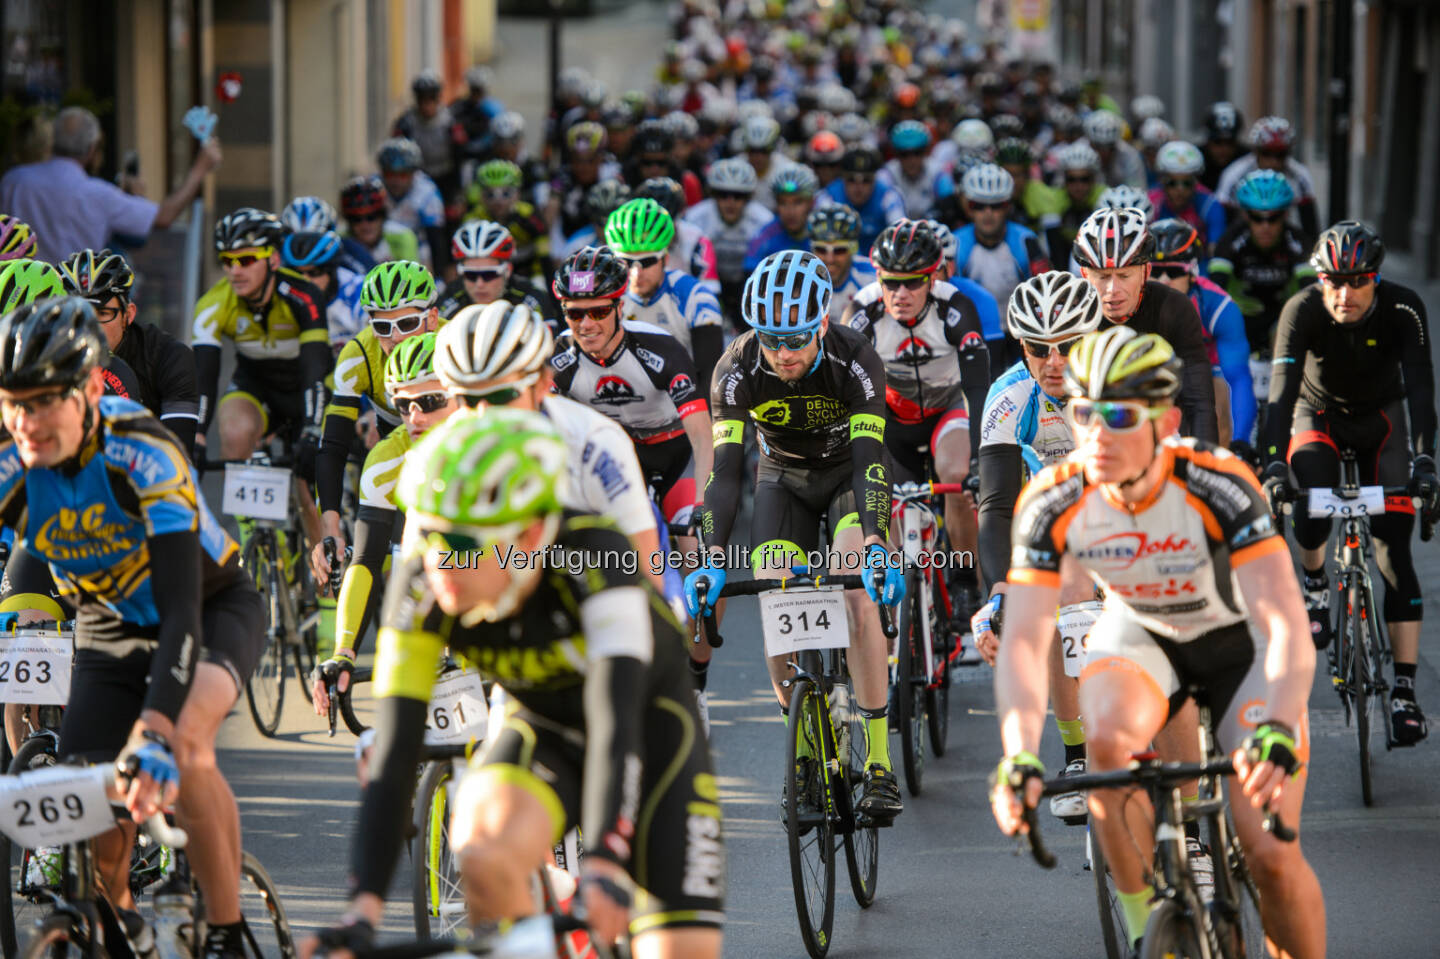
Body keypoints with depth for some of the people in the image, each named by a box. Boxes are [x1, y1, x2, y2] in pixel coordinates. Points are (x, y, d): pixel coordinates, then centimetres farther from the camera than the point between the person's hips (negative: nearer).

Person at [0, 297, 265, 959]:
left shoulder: (142, 455, -34)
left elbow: (181, 607, -41)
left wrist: (157, 734, -55)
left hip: (212, 610, -4)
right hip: (110, 631, 4)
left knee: (184, 743, -34)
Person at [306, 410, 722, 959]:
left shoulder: (593, 559, -35)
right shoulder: (420, 590, -25)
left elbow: (616, 719, -44)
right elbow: (394, 756, -25)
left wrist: (603, 863, -57)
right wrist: (365, 904, -36)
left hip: (649, 725, -2)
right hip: (547, 730, 2)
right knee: (483, 858, -32)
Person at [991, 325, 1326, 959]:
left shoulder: (1218, 487, -34)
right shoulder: (1053, 502, -25)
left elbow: (1286, 627, -41)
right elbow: (1024, 640, -28)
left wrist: (1275, 733, -59)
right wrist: (1018, 758, -46)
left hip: (1239, 642, -2)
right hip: (1140, 636, 2)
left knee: (1270, 855, -14)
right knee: (1107, 741, -33)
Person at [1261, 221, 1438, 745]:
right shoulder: (1303, 310, -28)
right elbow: (1282, 390, -35)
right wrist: (1274, 463, -50)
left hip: (1381, 418, 0)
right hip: (1319, 413, 0)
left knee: (1393, 549, -13)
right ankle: (1315, 584, 2)